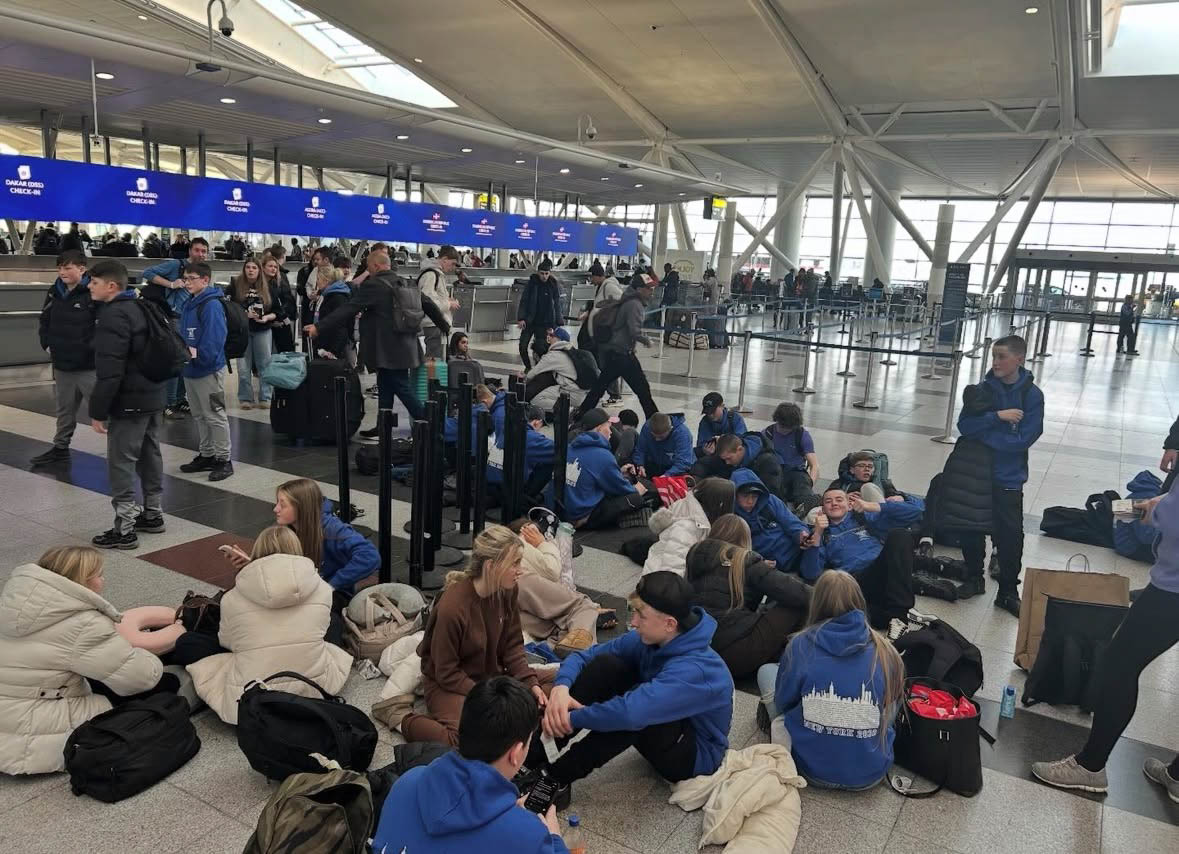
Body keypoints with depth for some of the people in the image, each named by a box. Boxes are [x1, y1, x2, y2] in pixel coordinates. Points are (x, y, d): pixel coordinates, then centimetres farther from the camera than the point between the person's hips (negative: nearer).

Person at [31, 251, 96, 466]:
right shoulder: (54, 292, 8)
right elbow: (44, 321, 21)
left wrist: (96, 347, -17)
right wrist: (47, 344, 10)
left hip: (89, 365, -7)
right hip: (61, 364, 7)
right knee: (64, 410, 19)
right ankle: (60, 447, 33)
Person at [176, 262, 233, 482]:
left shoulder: (212, 305, -15)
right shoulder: (189, 305, 13)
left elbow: (214, 340, -23)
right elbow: (184, 335, 17)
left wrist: (198, 354, -24)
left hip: (208, 370, -9)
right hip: (190, 369, 9)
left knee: (215, 415, -3)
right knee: (199, 415, 16)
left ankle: (223, 459, 4)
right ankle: (207, 455, 27)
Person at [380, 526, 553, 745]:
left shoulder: (507, 591, -9)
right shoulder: (452, 607, -28)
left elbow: (512, 645, 1)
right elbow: (447, 674, -19)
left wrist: (531, 683, -12)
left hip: (492, 675, 7)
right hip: (448, 685, -6)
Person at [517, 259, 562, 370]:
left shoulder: (553, 286, -1)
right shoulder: (531, 283, -2)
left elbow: (557, 306, 3)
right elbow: (523, 301, -2)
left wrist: (558, 323, -1)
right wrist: (521, 318, -12)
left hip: (545, 323, -1)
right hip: (529, 321, 1)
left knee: (542, 348, -10)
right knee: (523, 346, -2)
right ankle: (528, 367, 18)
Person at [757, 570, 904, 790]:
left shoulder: (801, 646, -13)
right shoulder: (885, 652, -9)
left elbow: (782, 703, 0)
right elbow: (891, 712, 5)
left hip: (813, 771, -2)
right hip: (870, 775, 2)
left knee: (767, 671, 14)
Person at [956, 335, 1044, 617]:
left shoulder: (1032, 394, -8)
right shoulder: (983, 389, -1)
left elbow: (1025, 438, -17)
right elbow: (964, 425, -10)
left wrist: (982, 433, -16)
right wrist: (996, 417, -22)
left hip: (1008, 477, -3)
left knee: (1010, 535, 2)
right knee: (970, 529, 12)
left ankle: (1008, 592, 18)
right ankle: (974, 577, 33)